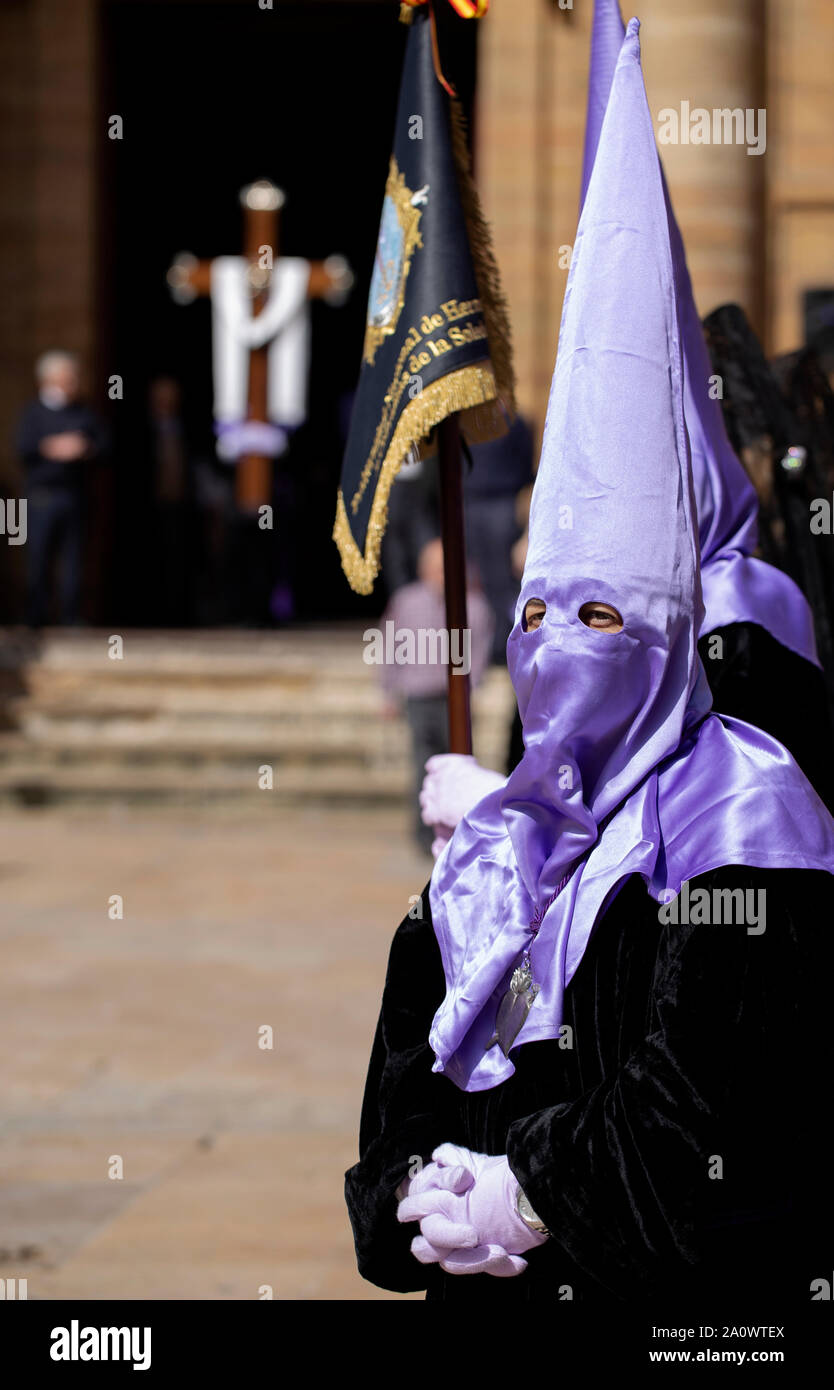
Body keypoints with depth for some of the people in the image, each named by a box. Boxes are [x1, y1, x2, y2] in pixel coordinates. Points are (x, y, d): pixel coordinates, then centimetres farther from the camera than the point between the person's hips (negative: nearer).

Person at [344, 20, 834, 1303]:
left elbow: (727, 1095, -12)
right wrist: (415, 1195, -3)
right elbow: (407, 1068, 15)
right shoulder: (496, 836, 16)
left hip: (689, 1293, -5)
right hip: (484, 1278, 5)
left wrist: (534, 1197, -11)